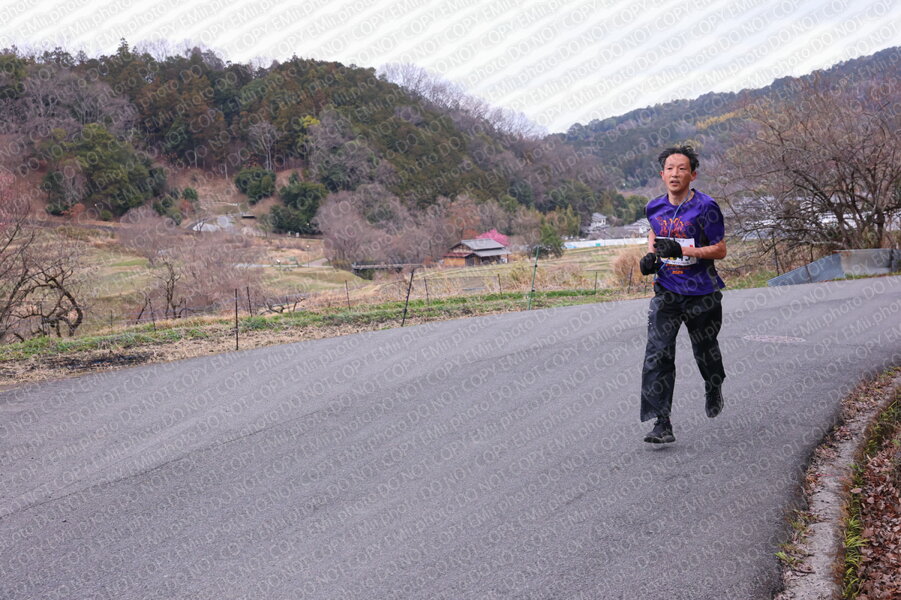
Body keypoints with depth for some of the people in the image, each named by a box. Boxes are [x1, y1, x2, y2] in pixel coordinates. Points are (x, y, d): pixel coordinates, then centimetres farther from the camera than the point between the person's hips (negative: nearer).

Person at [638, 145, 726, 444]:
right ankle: (662, 424, -12)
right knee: (657, 355, -12)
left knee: (705, 351, 14)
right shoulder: (655, 207, 3)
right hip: (666, 292, 3)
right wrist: (650, 256, 5)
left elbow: (720, 250, -11)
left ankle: (714, 387, 50)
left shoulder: (705, 207, -12)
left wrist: (682, 250, -24)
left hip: (702, 293, -3)